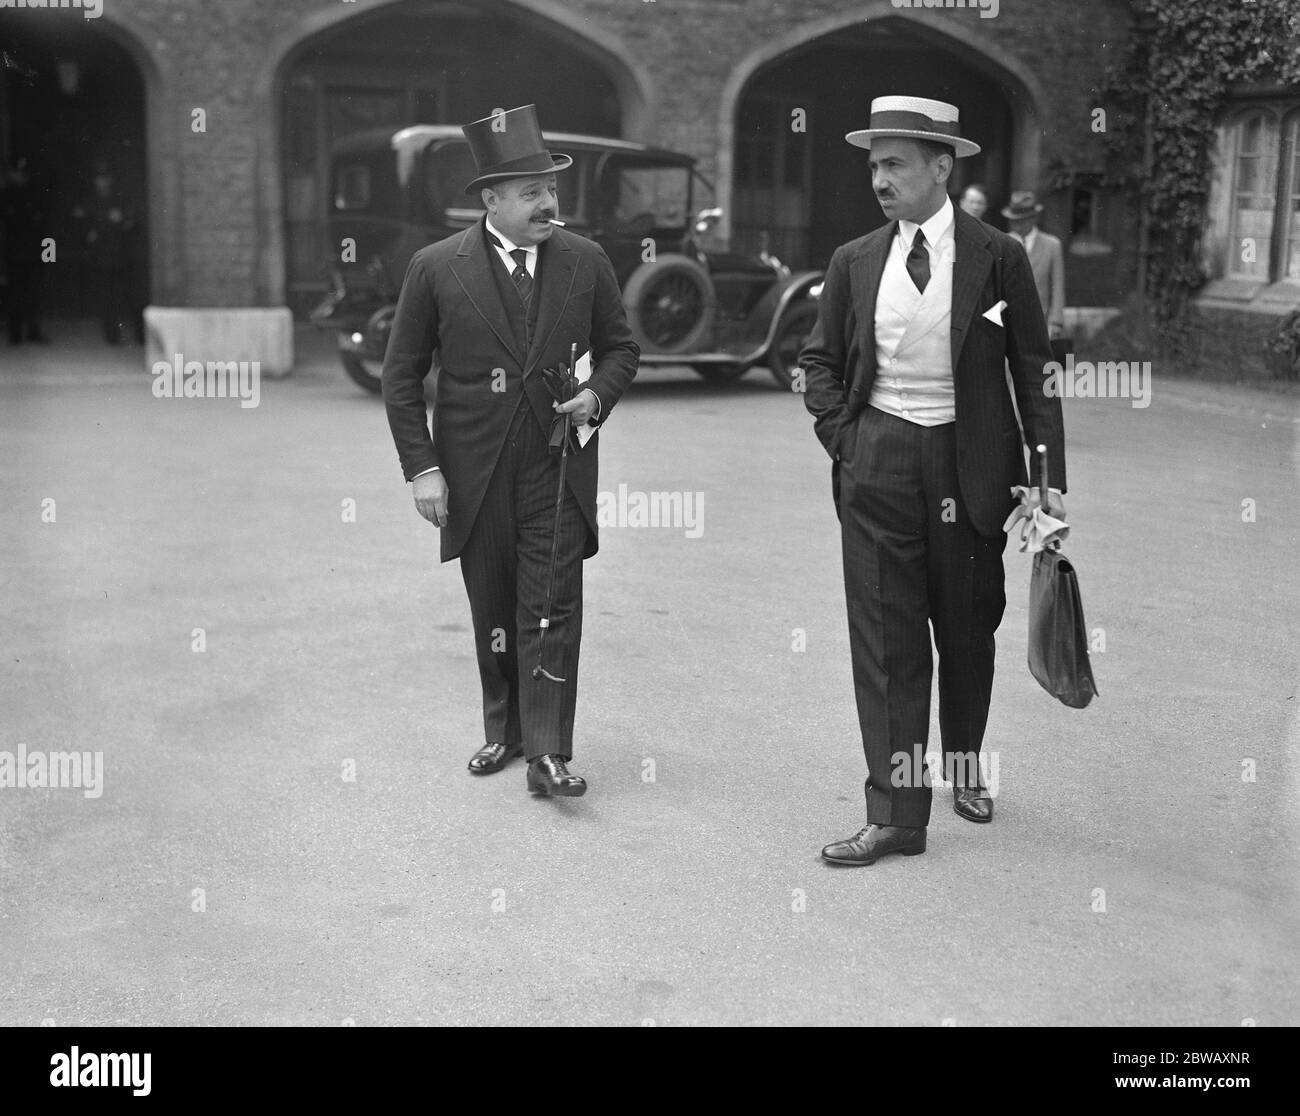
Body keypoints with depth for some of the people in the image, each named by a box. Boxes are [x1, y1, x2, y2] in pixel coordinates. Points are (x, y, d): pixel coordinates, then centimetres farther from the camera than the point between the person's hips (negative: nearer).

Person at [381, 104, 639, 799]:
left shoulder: (585, 261, 1)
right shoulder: (435, 268, -4)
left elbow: (619, 347, 13)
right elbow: (402, 374, 1)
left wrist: (598, 395, -8)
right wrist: (420, 466, -6)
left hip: (556, 468, 0)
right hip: (474, 473, 0)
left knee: (552, 608, -6)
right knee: (492, 611, 12)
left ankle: (548, 753, -2)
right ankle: (504, 731, 29)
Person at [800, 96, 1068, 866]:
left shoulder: (998, 257, -2)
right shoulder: (855, 261, 5)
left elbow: (1034, 368, -1)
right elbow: (820, 360, 14)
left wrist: (1049, 475, -7)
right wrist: (842, 438, 0)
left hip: (969, 463, -1)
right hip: (878, 464, 1)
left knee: (968, 630, 12)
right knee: (886, 642, -2)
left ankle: (965, 767, 35)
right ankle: (895, 811, 3)